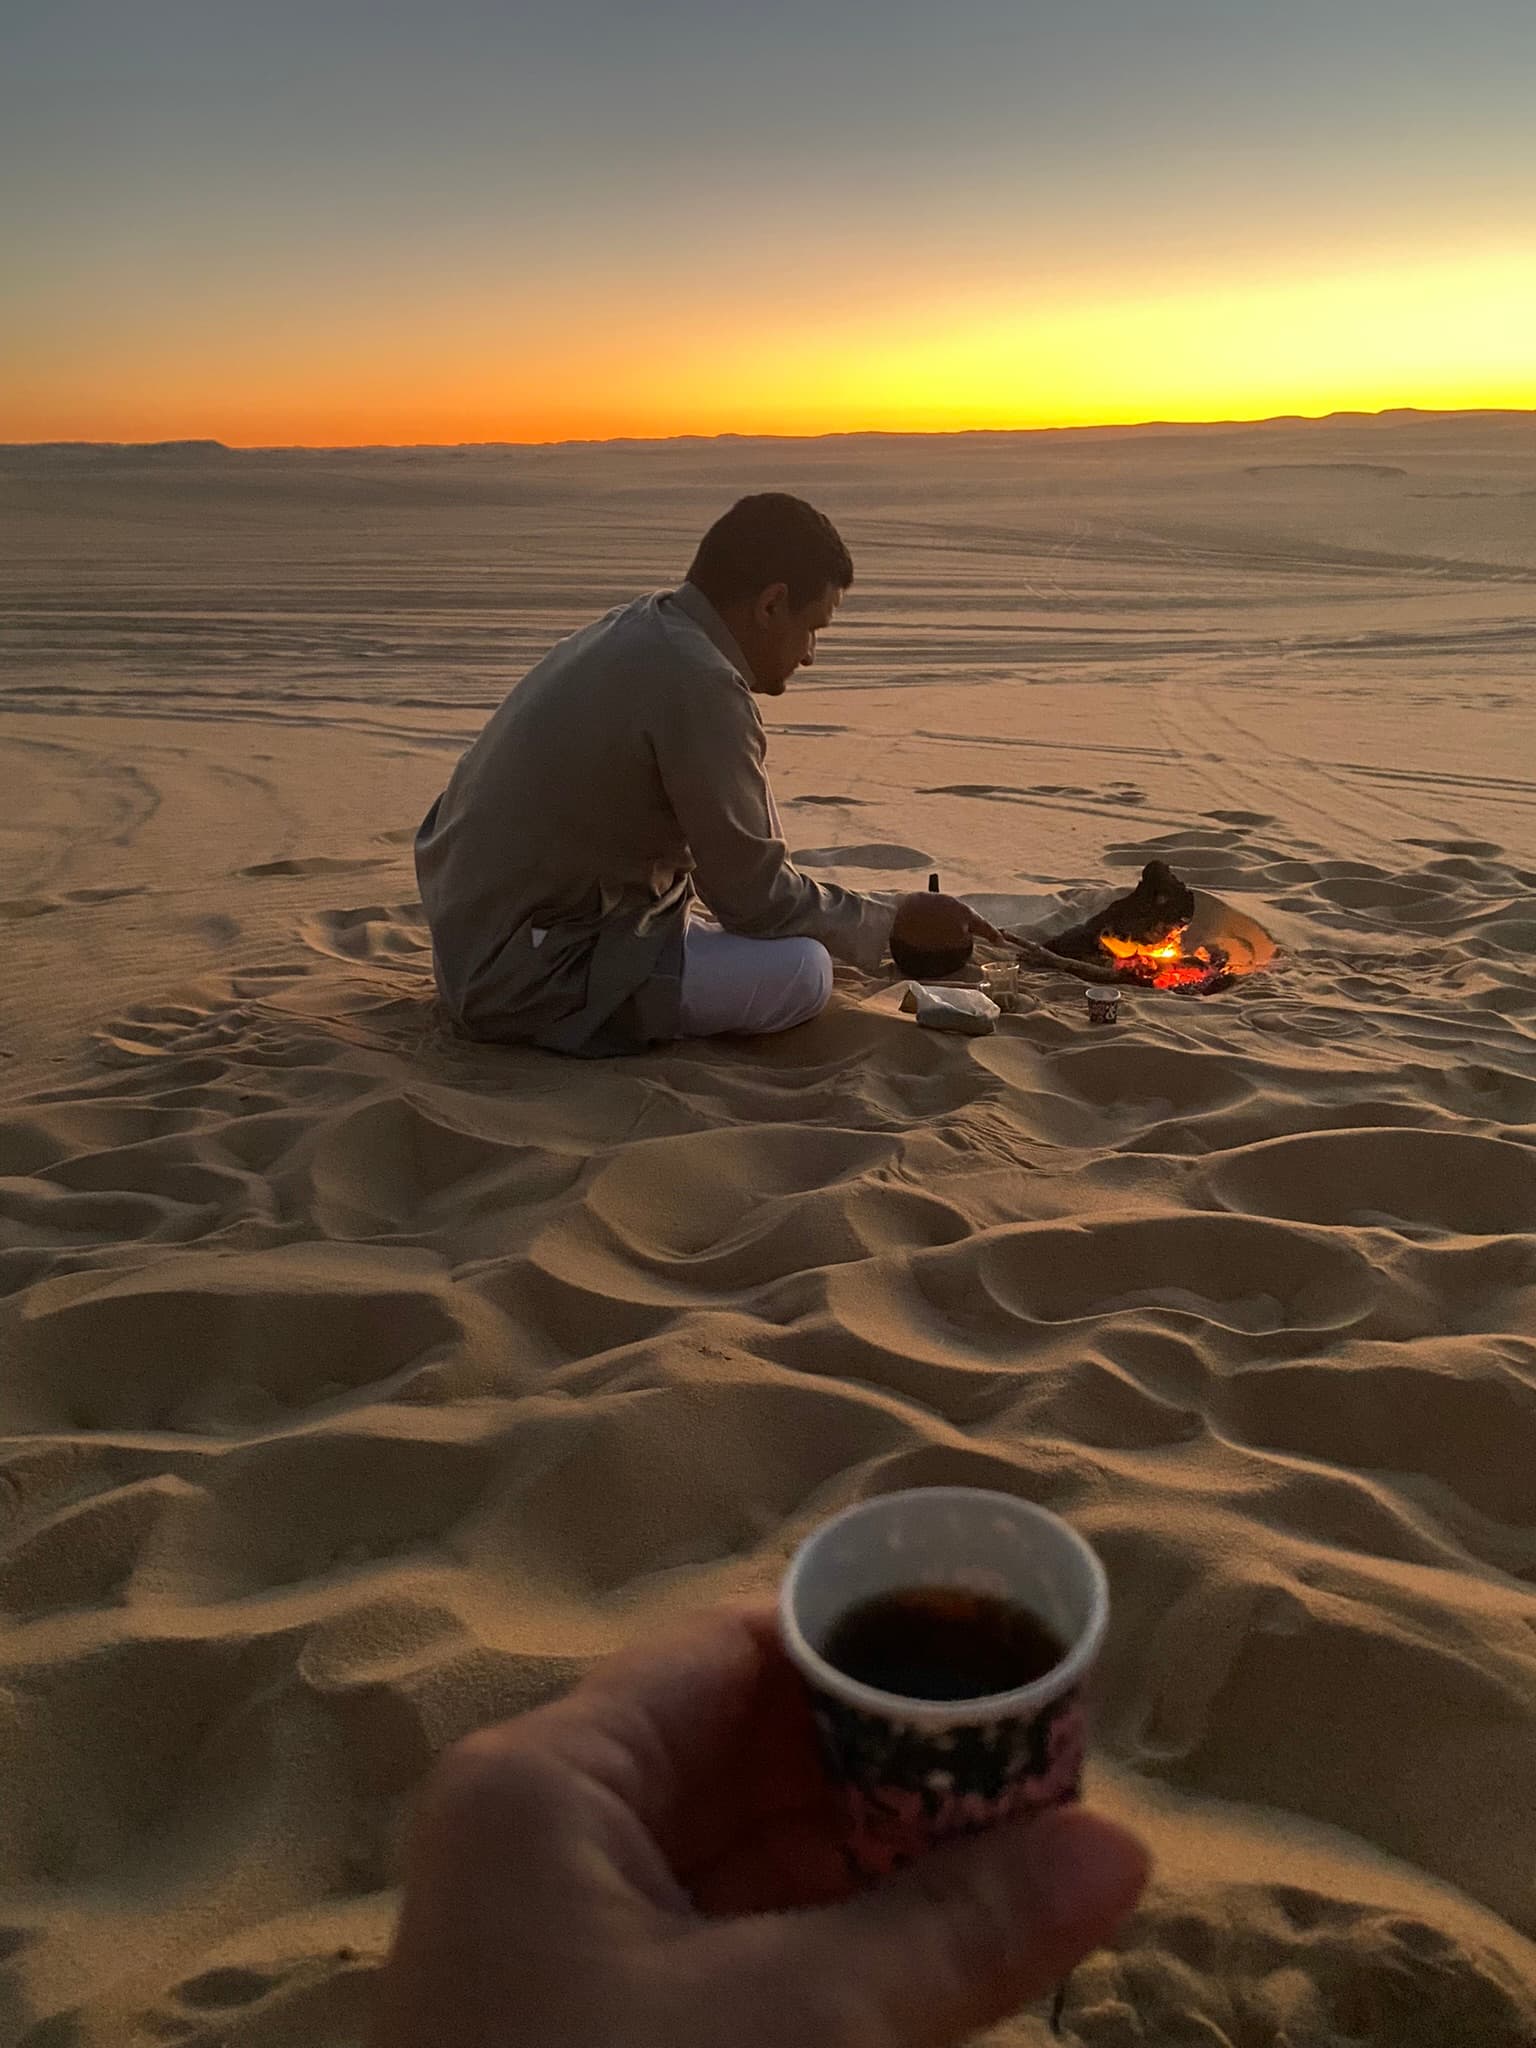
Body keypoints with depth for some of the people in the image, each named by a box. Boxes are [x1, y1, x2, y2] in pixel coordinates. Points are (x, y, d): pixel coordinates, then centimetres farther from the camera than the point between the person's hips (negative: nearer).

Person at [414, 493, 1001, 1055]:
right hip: (520, 983, -10)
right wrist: (890, 926, 1)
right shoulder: (700, 685, -23)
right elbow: (755, 897, -16)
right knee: (802, 972, -19)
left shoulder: (635, 627, 7)